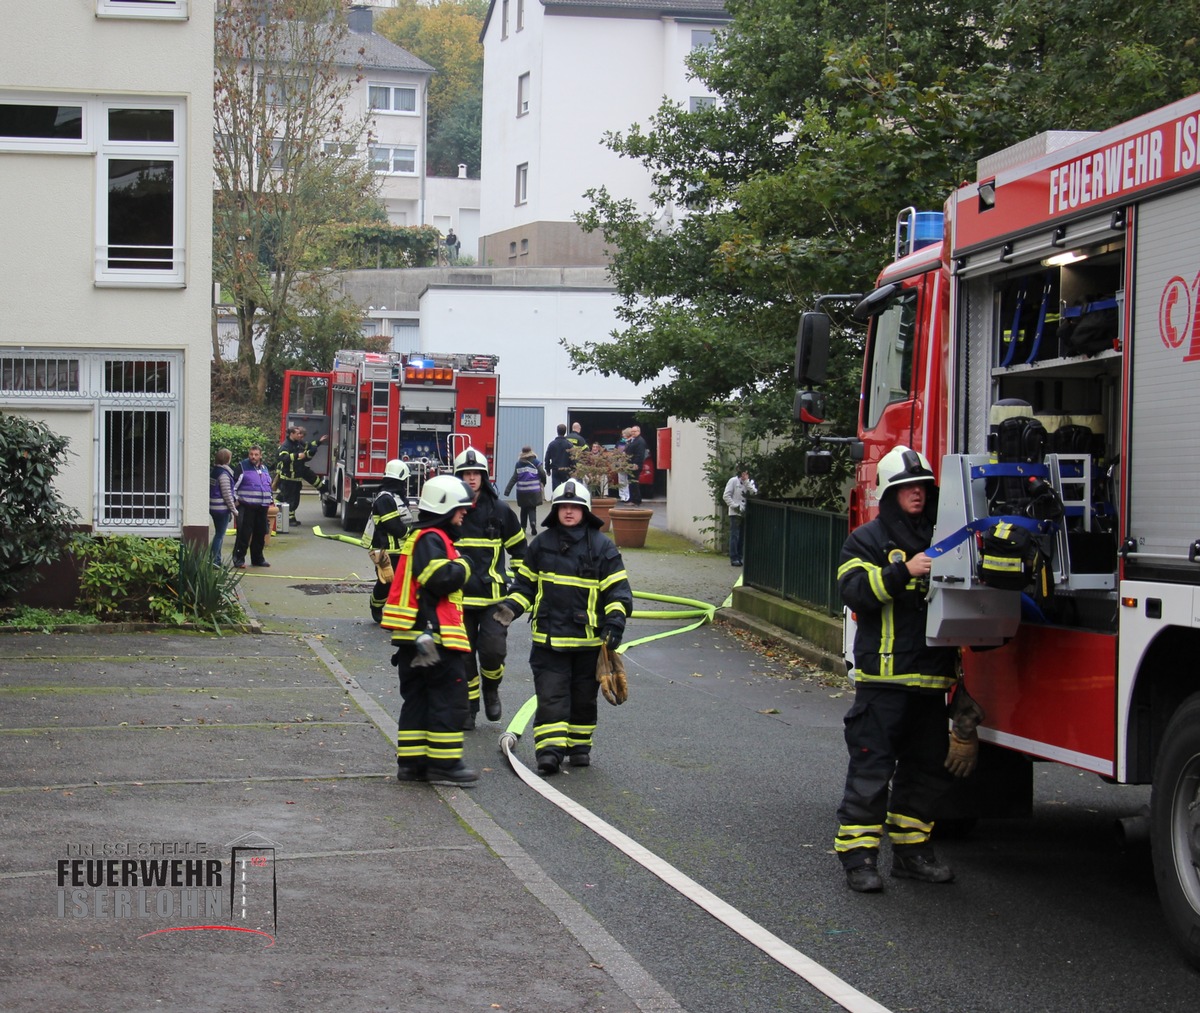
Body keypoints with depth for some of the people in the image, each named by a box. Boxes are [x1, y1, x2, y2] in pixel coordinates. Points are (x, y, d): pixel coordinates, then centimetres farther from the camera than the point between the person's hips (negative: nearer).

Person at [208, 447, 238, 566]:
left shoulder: (214, 471, 9)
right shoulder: (224, 474, -16)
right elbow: (227, 494, -16)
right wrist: (234, 509, -8)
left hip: (213, 507, 8)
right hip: (222, 508, -8)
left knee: (218, 534, 16)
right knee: (220, 535, -3)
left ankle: (217, 560, 20)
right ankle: (213, 560, -4)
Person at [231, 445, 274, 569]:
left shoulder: (264, 468, 17)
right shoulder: (242, 467, -3)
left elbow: (269, 485, 28)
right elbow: (234, 484, -5)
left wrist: (271, 500, 22)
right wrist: (235, 499, -11)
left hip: (262, 507, 6)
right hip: (246, 507, -6)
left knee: (260, 534, 11)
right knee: (244, 533, -9)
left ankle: (258, 558, 22)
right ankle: (239, 559, -5)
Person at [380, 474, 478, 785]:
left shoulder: (421, 537, 21)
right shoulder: (431, 539, -13)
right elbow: (441, 579, -24)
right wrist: (462, 567, -7)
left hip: (417, 636, 11)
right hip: (434, 635, -11)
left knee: (418, 699, 12)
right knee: (450, 699, -6)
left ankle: (411, 762, 15)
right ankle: (443, 763, -3)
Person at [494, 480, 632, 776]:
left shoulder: (602, 547, -1)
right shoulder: (542, 544, 6)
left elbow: (618, 590, 0)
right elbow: (525, 583, 15)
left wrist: (615, 621, -13)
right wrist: (511, 607, 0)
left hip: (589, 639, -1)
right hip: (549, 637, 1)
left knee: (584, 696, 11)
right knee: (550, 695, -7)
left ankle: (579, 745, 25)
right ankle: (549, 749, -10)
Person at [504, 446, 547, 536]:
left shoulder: (518, 464, 3)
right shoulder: (536, 463, -2)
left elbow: (514, 478, -1)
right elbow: (543, 475, -4)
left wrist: (507, 490, -1)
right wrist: (543, 484, 17)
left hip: (522, 491, 1)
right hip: (534, 491, -1)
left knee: (524, 509, 16)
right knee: (532, 509, 6)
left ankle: (523, 527, 14)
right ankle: (533, 522, -21)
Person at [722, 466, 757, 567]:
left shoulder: (750, 482, 12)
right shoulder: (733, 481, -3)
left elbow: (753, 492, -6)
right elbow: (726, 496, -7)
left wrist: (747, 481, -10)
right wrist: (735, 506, -13)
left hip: (744, 513, 5)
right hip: (735, 513, -5)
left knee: (742, 537, 7)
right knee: (735, 536, -5)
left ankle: (739, 557, 13)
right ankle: (734, 558, -3)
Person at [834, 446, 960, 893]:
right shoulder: (868, 539, 1)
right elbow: (854, 590, -15)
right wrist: (903, 572, -26)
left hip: (930, 677, 6)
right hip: (883, 675, -6)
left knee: (925, 768, 11)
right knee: (871, 768, -7)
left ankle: (911, 850, 22)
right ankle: (858, 856, -3)